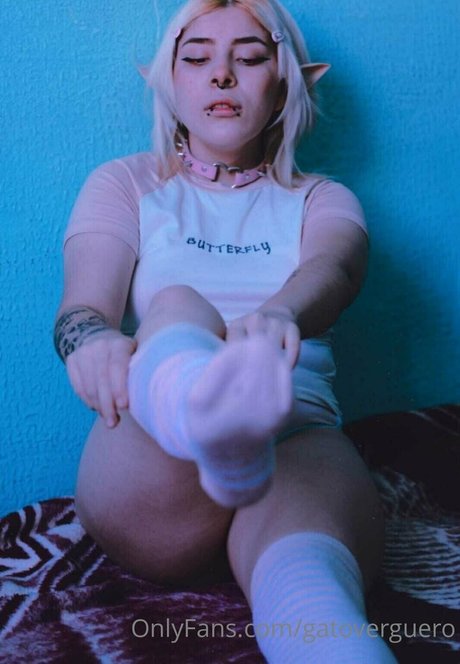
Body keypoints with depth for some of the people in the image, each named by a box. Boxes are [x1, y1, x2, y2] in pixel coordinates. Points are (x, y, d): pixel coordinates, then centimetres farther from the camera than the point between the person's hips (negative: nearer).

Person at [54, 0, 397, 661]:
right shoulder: (125, 183, 18)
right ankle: (218, 425, -68)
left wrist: (279, 316, -35)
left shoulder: (321, 200, 19)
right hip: (146, 456, -1)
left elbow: (331, 272, -8)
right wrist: (91, 340, -30)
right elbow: (83, 304, -2)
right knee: (178, 307, -34)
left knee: (307, 576, -36)